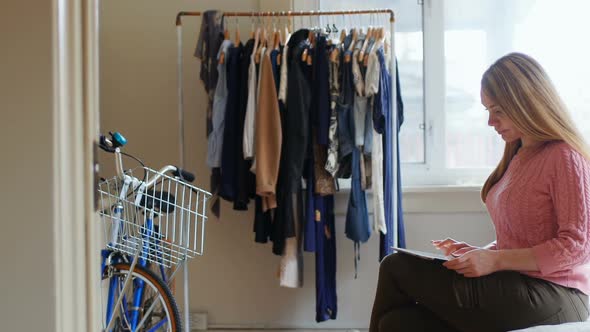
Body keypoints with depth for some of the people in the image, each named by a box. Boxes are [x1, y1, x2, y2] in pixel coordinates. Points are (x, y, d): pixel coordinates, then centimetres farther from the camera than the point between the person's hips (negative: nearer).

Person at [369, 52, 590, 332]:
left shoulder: (565, 157, -8)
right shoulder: (518, 157, 17)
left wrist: (496, 260, -17)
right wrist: (477, 252, 6)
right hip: (514, 288, 7)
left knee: (396, 267, -11)